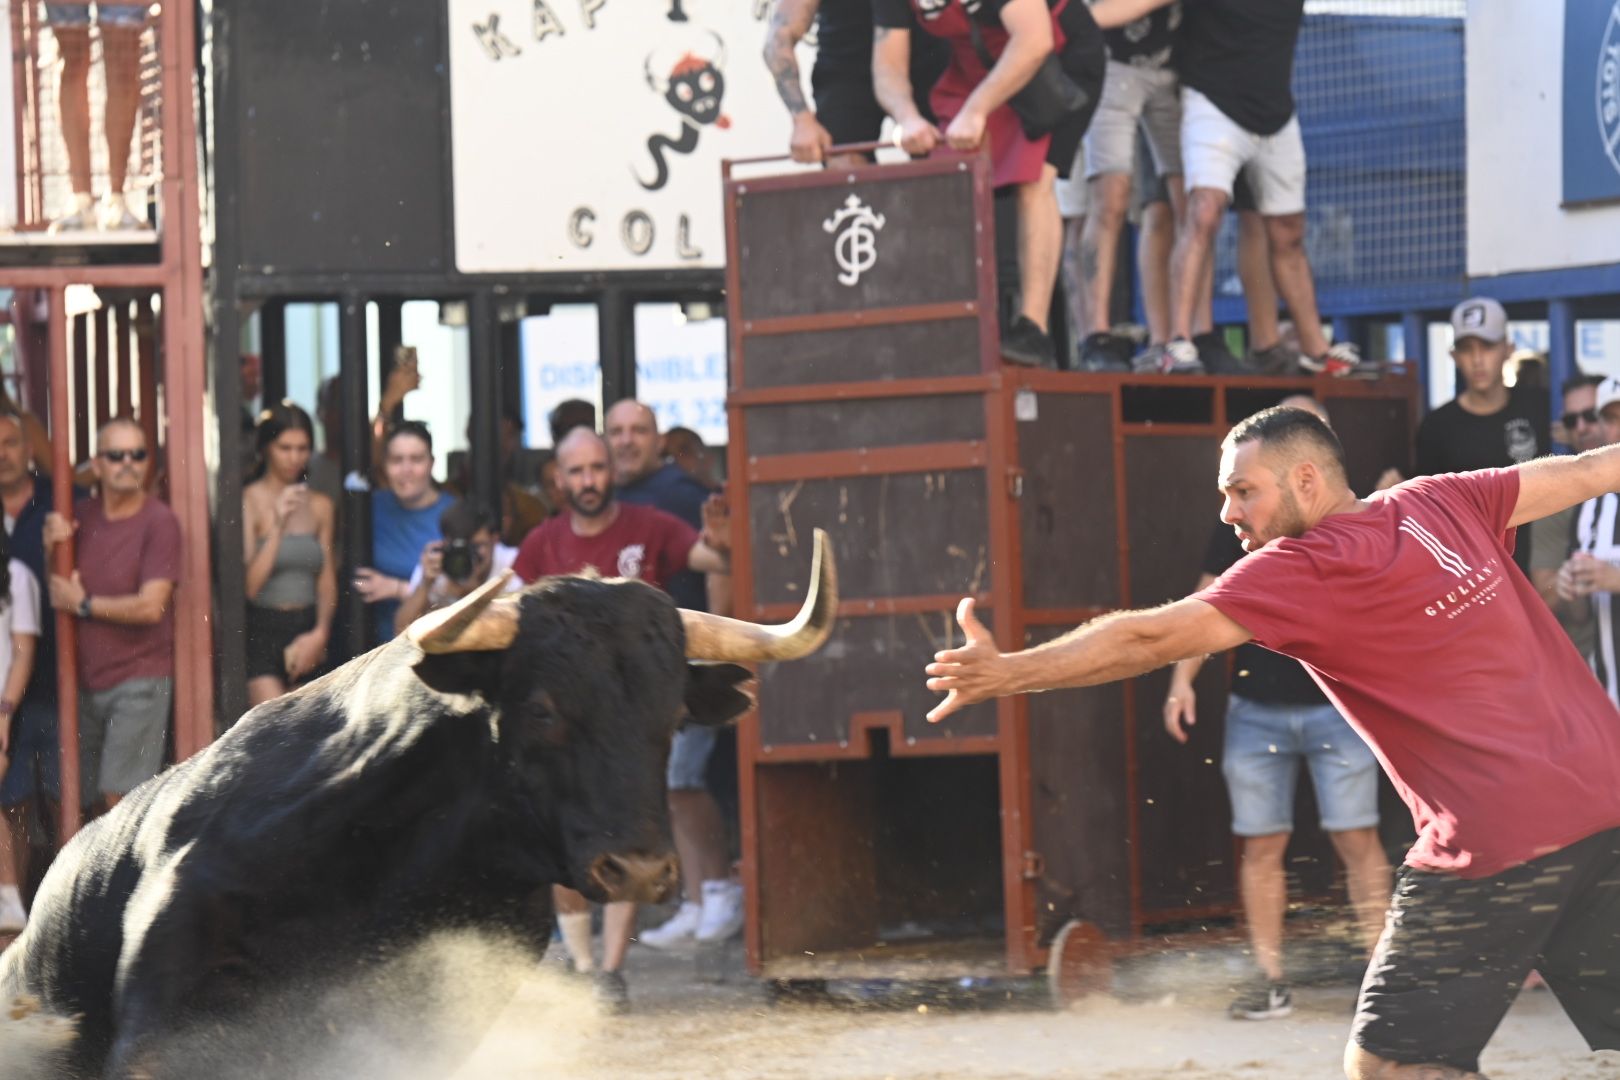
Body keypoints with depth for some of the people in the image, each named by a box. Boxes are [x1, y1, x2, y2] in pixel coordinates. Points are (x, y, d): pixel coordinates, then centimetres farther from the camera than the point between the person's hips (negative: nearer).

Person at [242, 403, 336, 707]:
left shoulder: (319, 506, 11)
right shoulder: (249, 500, -5)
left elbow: (327, 582, 13)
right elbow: (250, 584, -11)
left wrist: (320, 633, -2)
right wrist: (278, 525, -17)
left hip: (307, 634, 5)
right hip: (262, 633, -5)